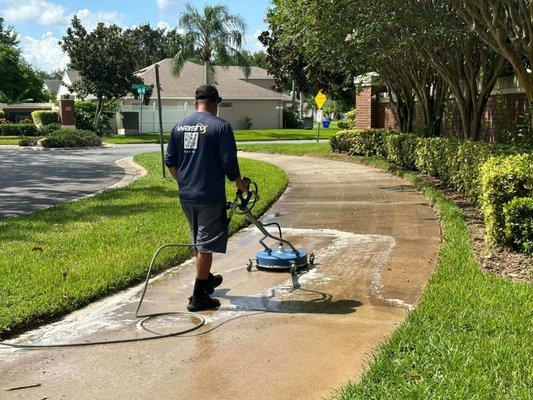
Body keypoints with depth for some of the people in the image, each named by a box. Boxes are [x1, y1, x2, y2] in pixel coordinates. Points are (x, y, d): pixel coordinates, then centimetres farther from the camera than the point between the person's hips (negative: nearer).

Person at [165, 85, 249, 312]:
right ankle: (199, 297, 4)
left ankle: (207, 279, 42)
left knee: (198, 241, 23)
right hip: (210, 196, -6)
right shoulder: (221, 127, -11)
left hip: (186, 195, 7)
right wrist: (239, 183, 3)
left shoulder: (180, 126, 7)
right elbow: (229, 162, -14)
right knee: (206, 245, 1)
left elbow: (170, 161, 11)